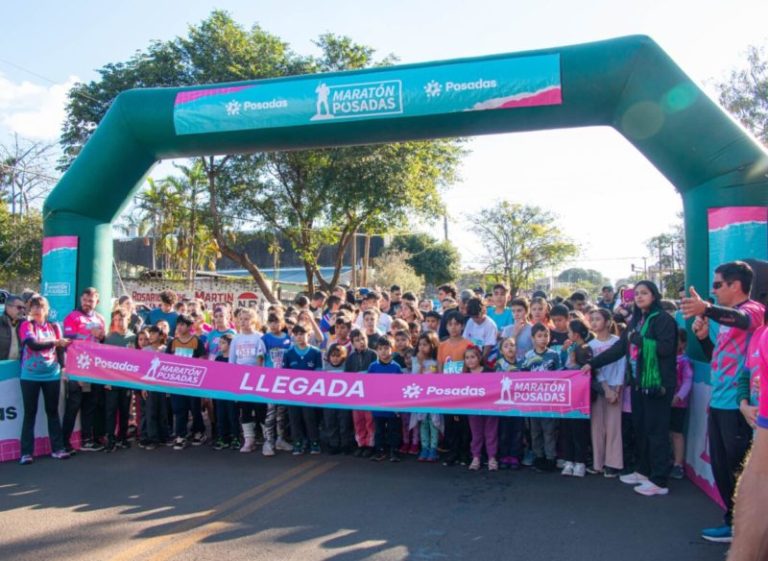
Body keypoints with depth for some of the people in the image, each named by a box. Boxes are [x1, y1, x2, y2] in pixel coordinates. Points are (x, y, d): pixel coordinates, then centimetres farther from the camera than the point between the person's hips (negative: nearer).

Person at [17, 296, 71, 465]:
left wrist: (64, 367, 0)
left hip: (52, 375, 3)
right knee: (30, 413, 1)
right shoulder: (26, 325, -2)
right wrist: (56, 342, -22)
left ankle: (57, 448, 13)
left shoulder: (54, 327, 8)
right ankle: (26, 452, 6)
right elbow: (33, 344, -17)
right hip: (30, 376, -3)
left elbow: (60, 349, 9)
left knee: (52, 411, 8)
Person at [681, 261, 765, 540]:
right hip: (718, 404, 9)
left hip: (738, 406, -9)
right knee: (721, 468, 14)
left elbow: (740, 319, -36)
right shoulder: (726, 319, 16)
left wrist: (706, 308, -56)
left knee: (739, 471, -1)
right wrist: (703, 337, 5)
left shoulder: (753, 310, -10)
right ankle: (735, 521, 27)